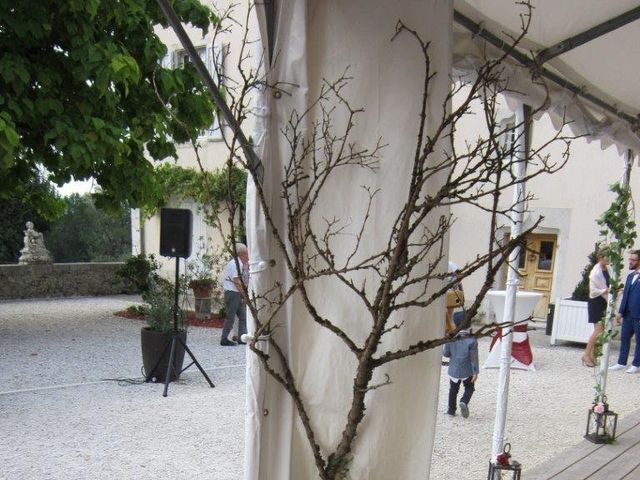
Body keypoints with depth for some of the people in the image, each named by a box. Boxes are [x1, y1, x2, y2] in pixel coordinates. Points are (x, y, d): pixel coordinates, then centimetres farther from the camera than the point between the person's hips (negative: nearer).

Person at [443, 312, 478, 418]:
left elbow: (446, 353, -2)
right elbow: (474, 357, -14)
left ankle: (451, 410, 23)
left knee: (453, 390, 19)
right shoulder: (472, 339, -16)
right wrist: (476, 372, -9)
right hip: (467, 370, -2)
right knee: (469, 388, 17)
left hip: (454, 370, 2)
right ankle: (464, 402, -9)